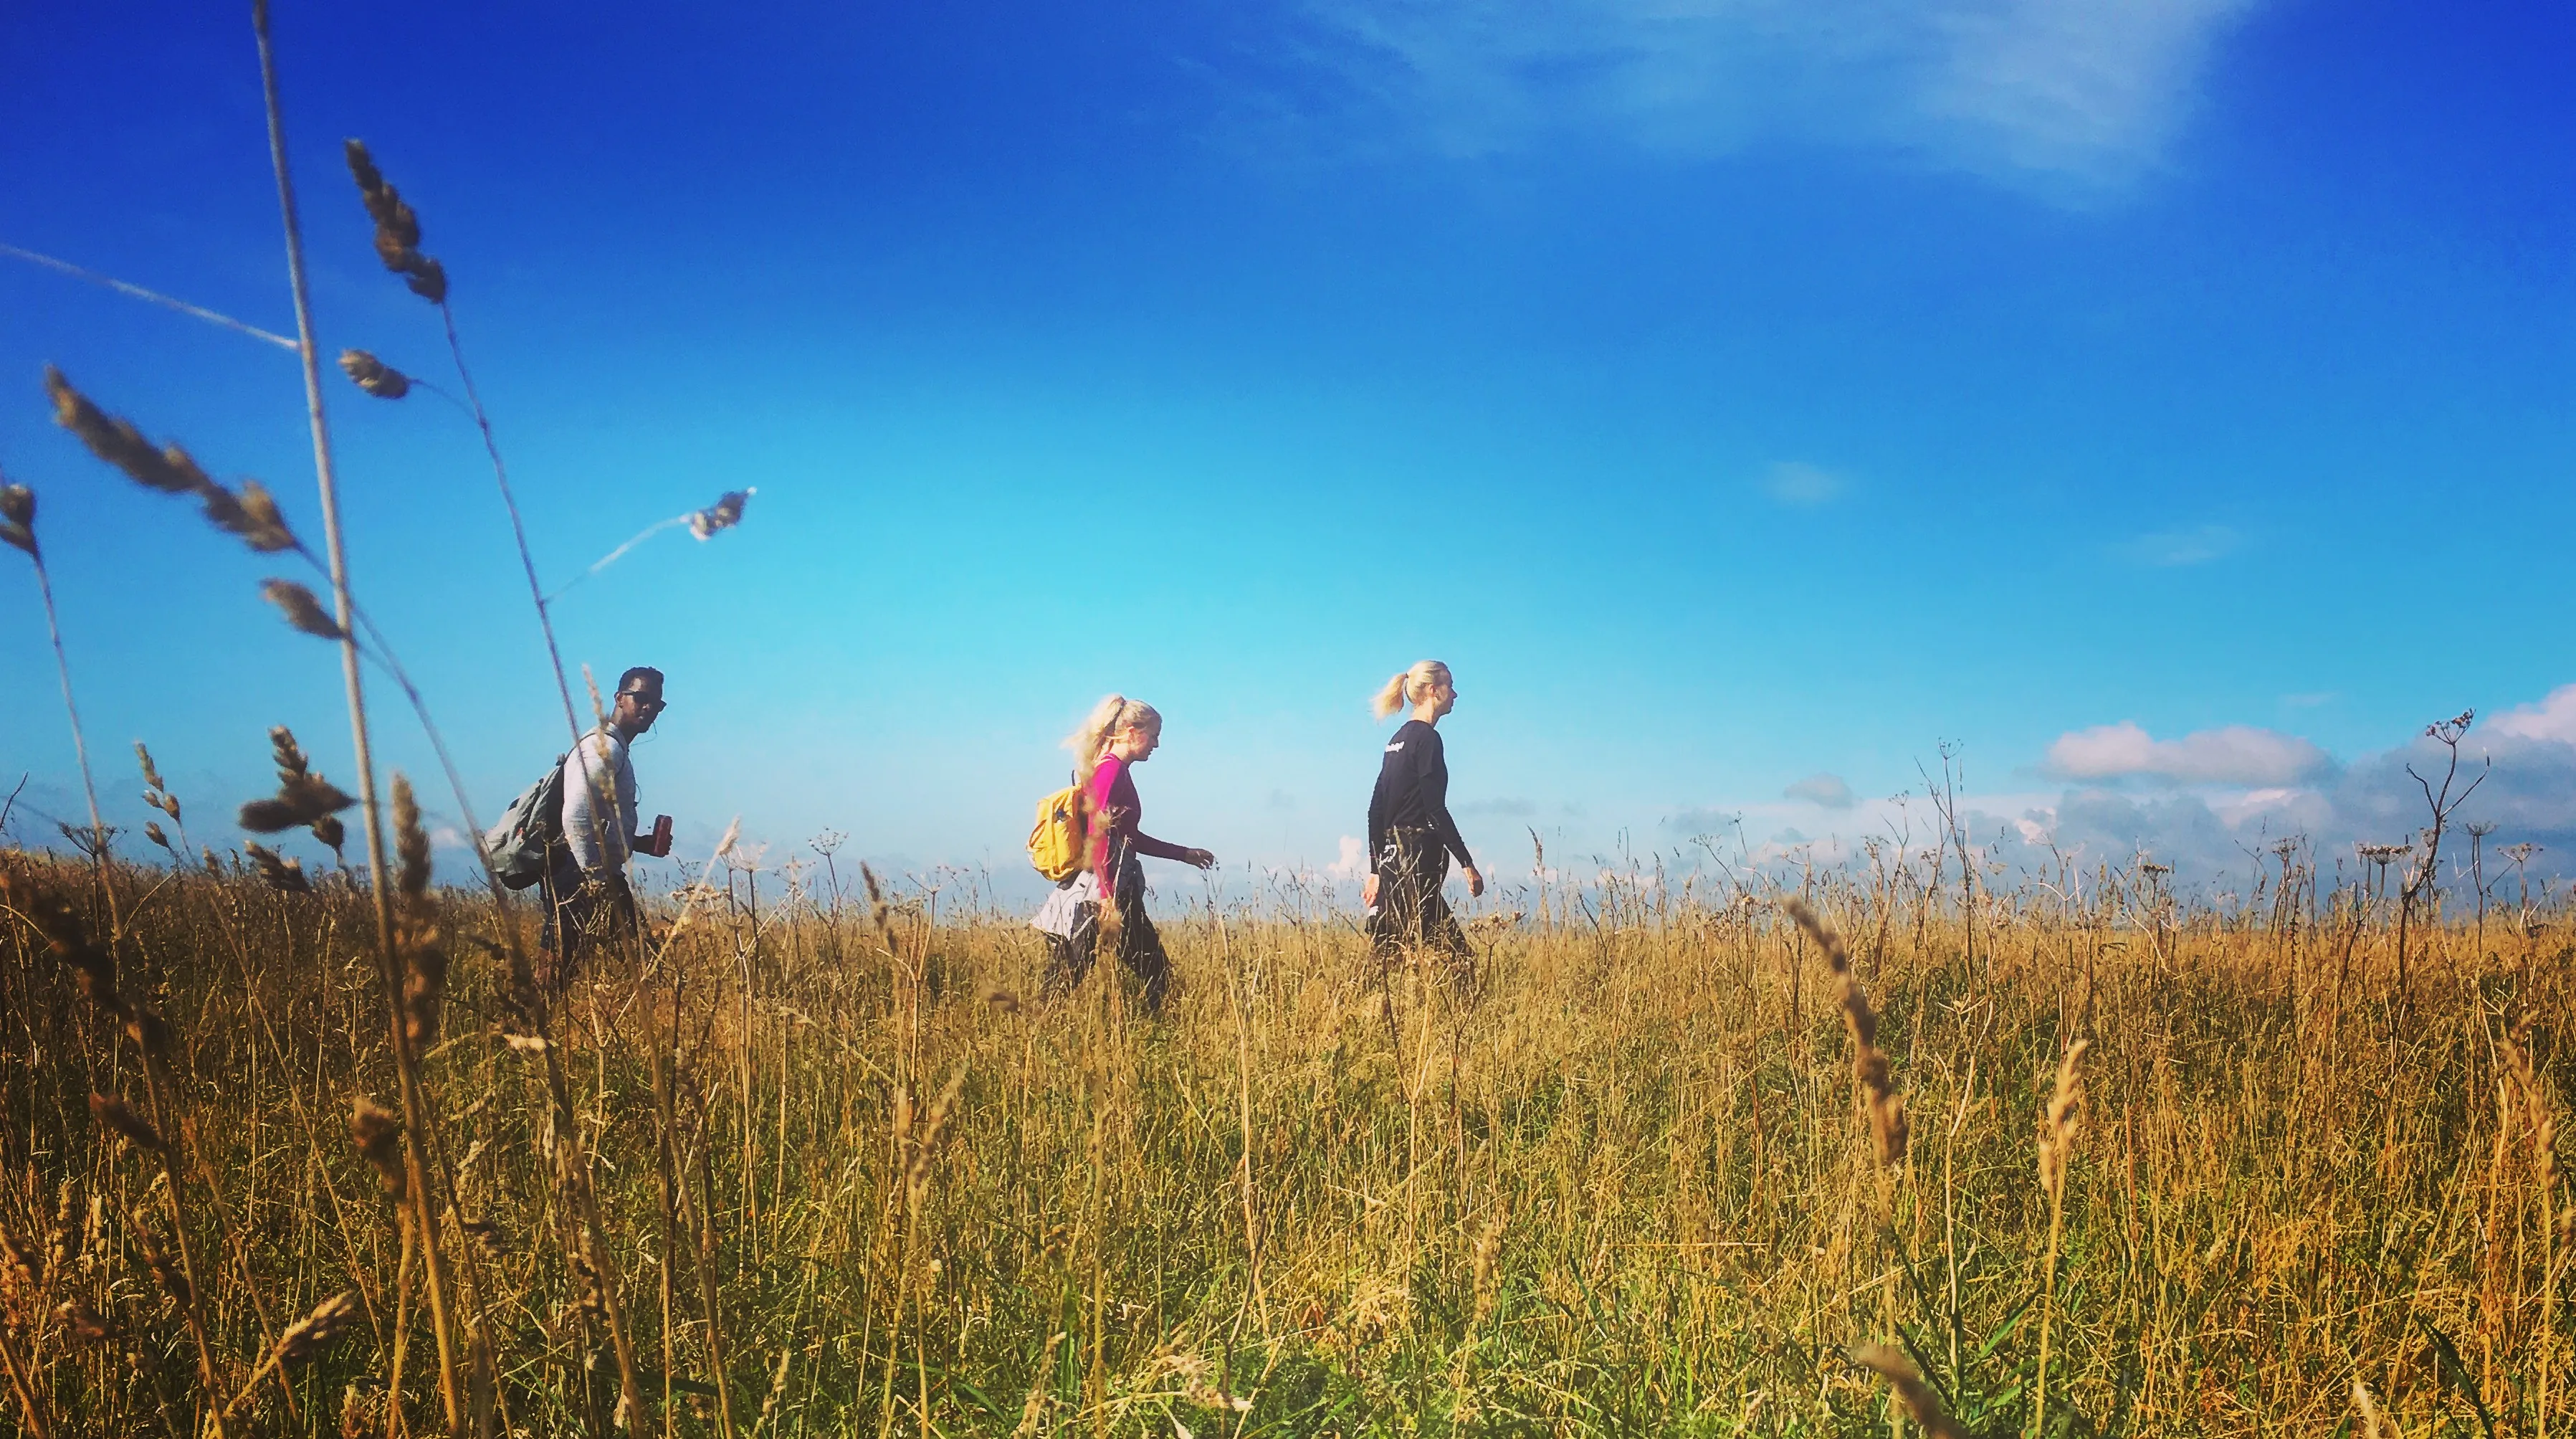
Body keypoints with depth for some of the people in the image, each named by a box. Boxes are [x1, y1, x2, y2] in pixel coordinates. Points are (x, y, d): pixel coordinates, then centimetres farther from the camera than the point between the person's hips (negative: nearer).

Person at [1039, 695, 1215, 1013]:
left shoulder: (1118, 770, 18)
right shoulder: (1112, 769, -10)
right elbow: (1098, 835, -20)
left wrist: (1184, 853, 31)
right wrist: (1109, 901, -25)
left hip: (1120, 892, 10)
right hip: (1108, 891, -10)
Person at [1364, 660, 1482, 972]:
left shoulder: (1397, 740, 17)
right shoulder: (1427, 738, -9)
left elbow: (1376, 808, 17)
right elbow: (1436, 808, -15)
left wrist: (1376, 870, 20)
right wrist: (1467, 862, -13)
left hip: (1392, 856, 9)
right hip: (1418, 857, -9)